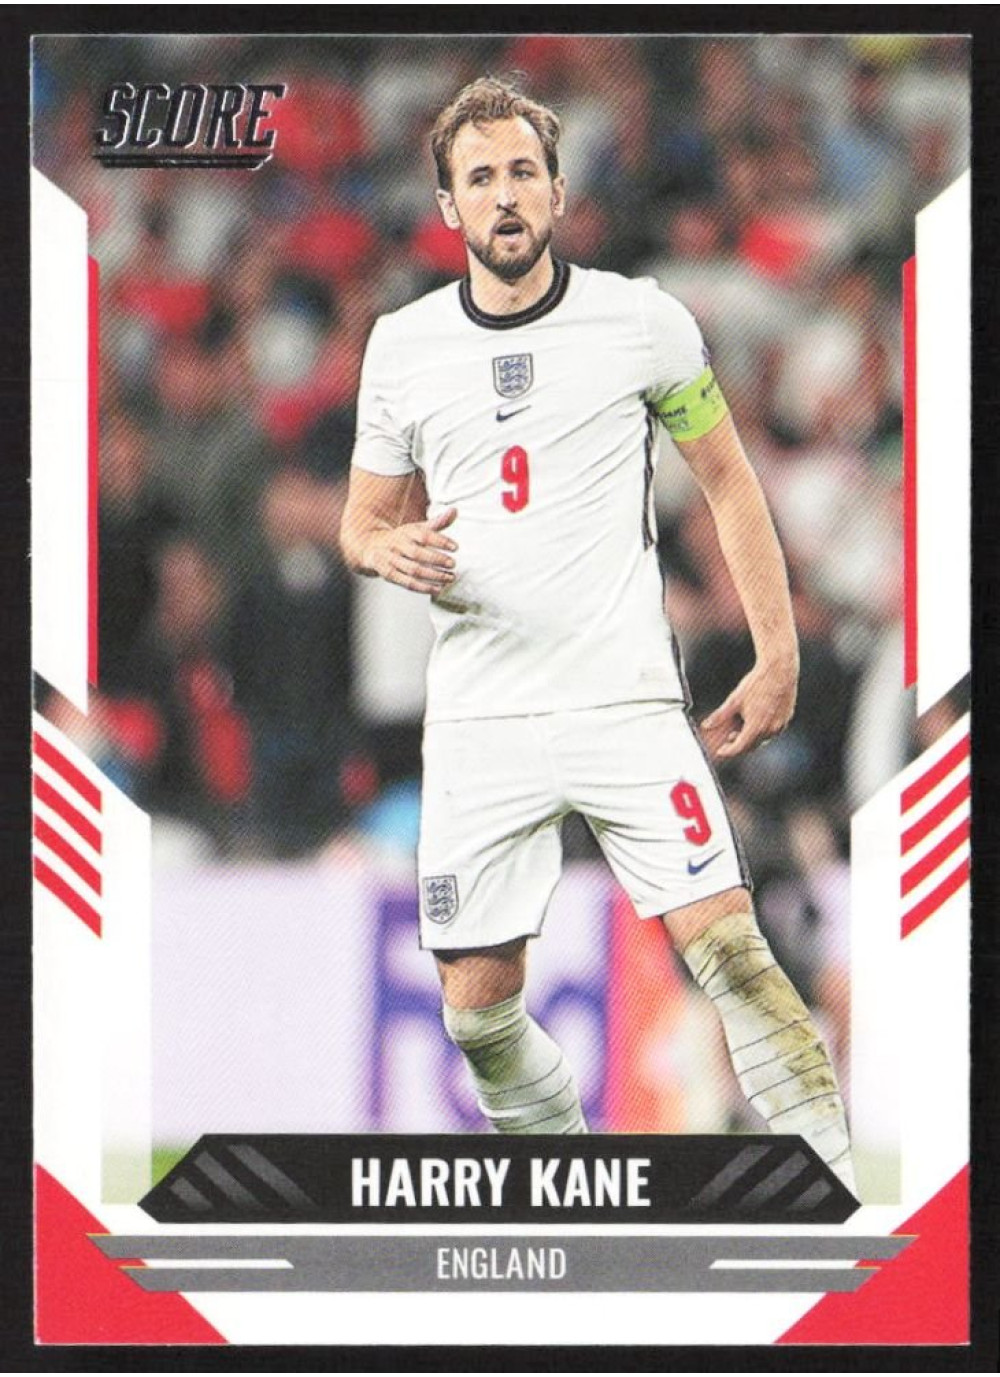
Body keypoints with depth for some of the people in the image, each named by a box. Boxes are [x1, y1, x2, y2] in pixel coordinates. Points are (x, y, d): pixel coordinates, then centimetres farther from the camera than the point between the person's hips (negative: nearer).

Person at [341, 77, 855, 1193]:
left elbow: (727, 480, 11)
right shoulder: (402, 348, 7)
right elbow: (364, 521, 18)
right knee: (476, 1008, 1)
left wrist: (778, 655, 5)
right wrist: (392, 549, -7)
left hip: (627, 703, -3)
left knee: (730, 951, -16)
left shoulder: (642, 321, 1)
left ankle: (840, 1207, -14)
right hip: (477, 719, 3)